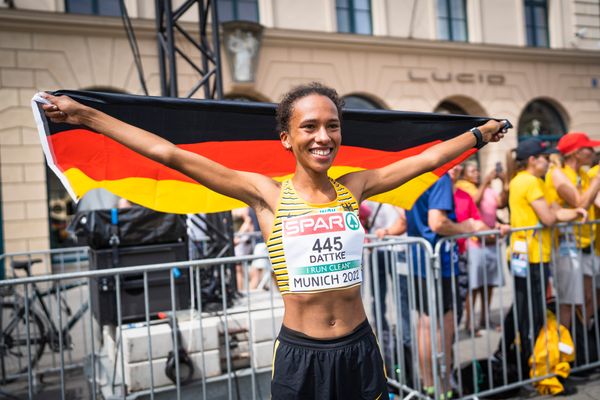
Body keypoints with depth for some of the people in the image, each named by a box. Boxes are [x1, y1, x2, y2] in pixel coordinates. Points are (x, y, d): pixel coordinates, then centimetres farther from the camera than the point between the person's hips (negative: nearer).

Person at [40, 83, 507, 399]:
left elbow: (427, 158, 9)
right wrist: (86, 115, -9)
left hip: (359, 349, 2)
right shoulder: (267, 194, -8)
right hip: (298, 355, -2)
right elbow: (171, 154, -10)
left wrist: (481, 133, 19)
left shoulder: (355, 187, -1)